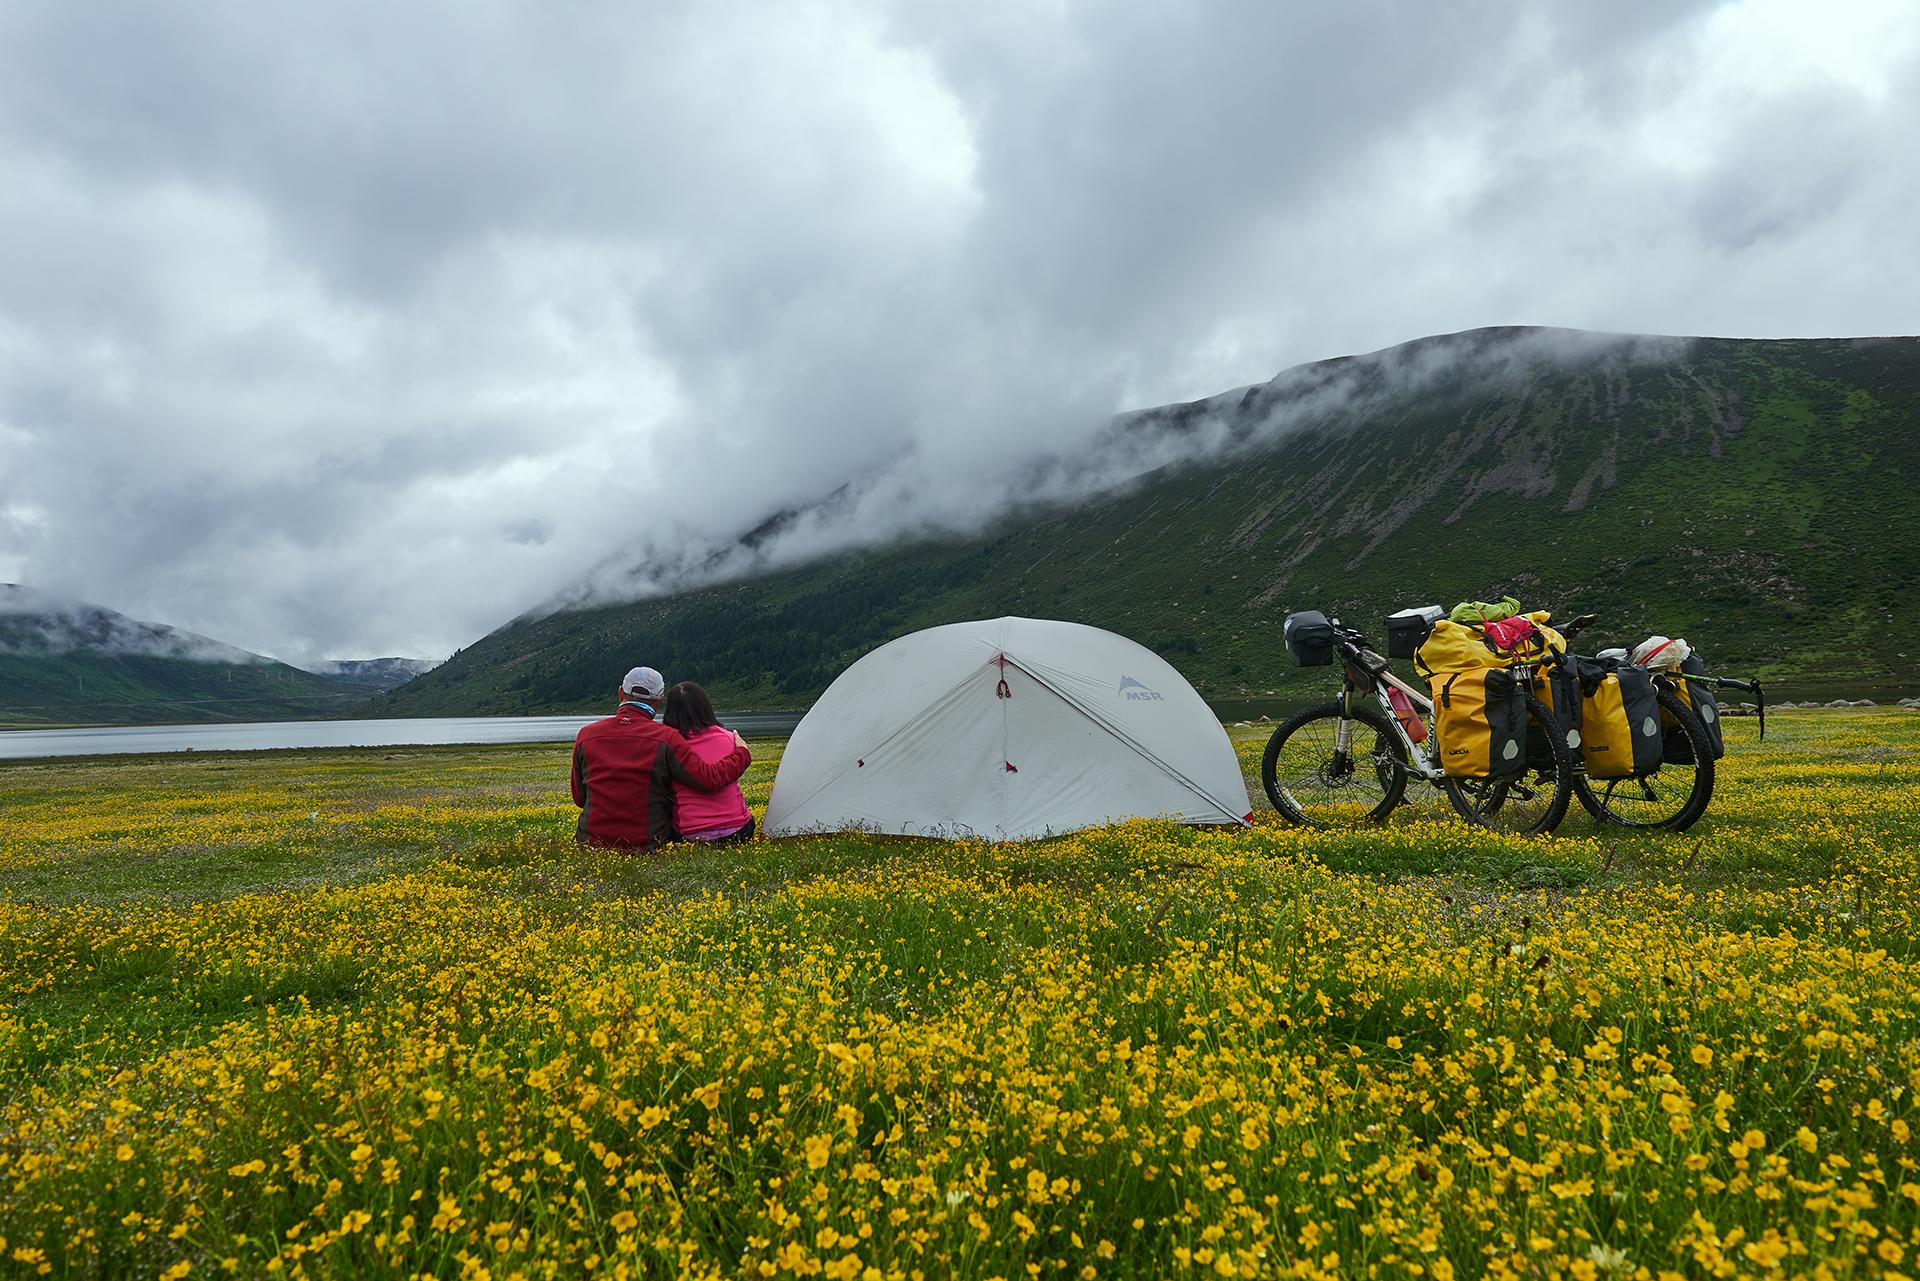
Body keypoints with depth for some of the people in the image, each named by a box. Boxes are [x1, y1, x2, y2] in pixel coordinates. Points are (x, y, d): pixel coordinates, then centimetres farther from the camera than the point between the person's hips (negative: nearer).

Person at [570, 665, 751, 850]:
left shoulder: (586, 734, -1)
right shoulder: (666, 738, -12)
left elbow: (579, 798, 7)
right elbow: (711, 779, -15)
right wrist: (742, 752, 3)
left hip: (593, 841, 3)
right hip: (647, 845, -3)